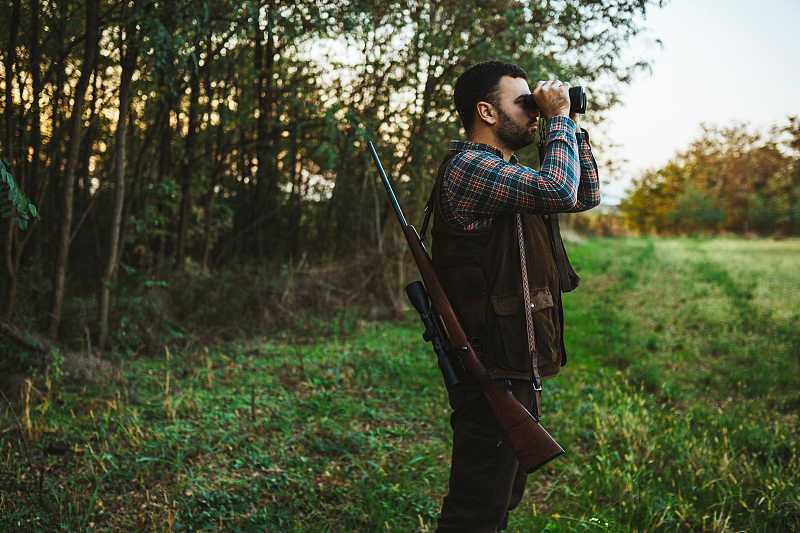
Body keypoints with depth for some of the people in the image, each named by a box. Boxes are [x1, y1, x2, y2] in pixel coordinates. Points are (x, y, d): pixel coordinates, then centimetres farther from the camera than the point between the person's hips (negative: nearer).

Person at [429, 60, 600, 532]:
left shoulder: (507, 174, 18)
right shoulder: (469, 167, -14)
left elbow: (587, 196, 23)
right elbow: (560, 190, -26)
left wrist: (572, 125, 14)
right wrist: (559, 118, -12)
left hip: (517, 366, 11)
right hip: (493, 370, -11)